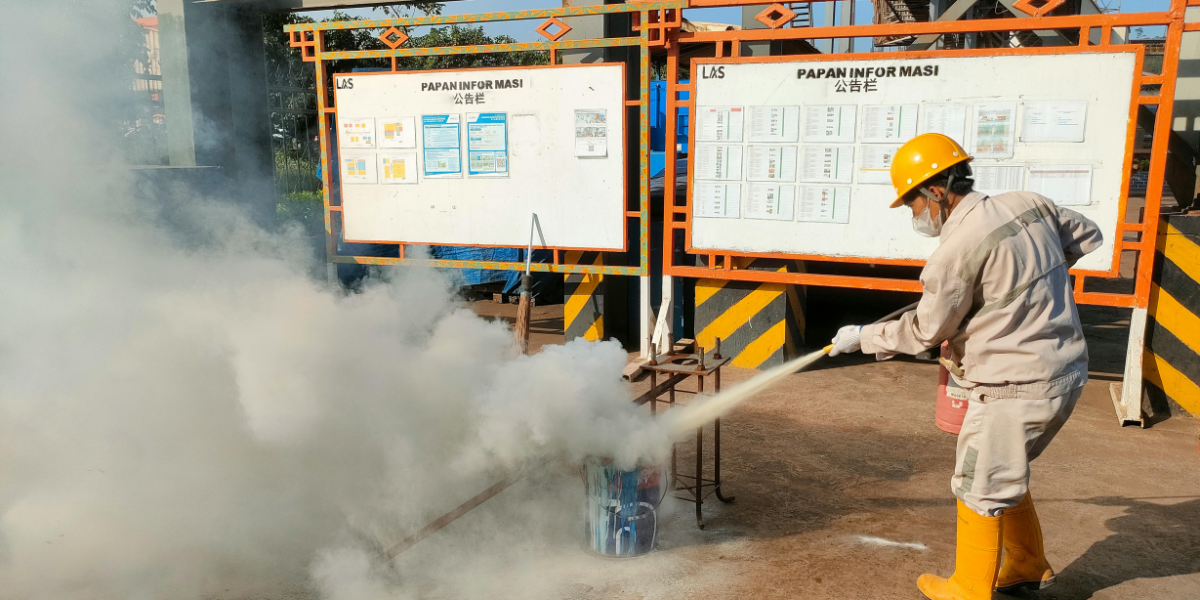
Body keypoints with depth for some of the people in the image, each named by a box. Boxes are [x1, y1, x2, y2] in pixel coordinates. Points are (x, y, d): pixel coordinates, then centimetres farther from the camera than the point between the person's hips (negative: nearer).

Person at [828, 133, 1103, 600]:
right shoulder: (1029, 205, 2)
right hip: (1066, 373, 9)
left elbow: (926, 331, -12)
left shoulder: (959, 248, -21)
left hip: (1014, 389, -9)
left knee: (980, 489, 9)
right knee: (1003, 474, 26)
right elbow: (1087, 236, 19)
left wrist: (862, 337, 1)